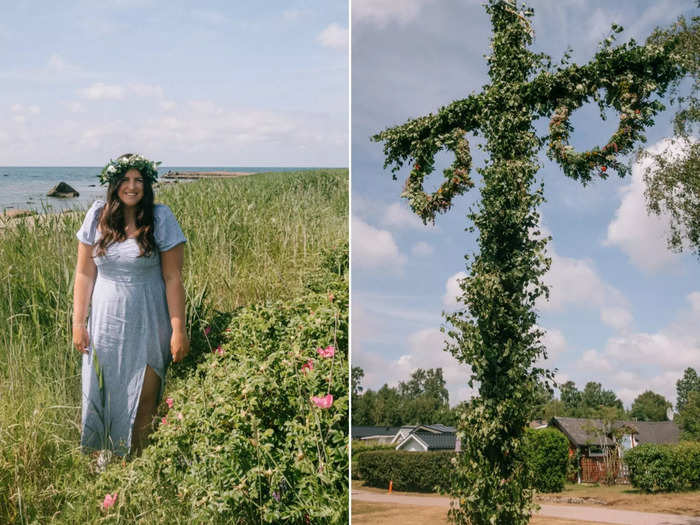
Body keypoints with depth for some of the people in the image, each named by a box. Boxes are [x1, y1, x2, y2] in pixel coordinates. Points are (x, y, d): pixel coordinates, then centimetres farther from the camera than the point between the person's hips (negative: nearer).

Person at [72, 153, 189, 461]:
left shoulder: (160, 219, -7)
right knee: (102, 391, 9)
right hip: (105, 324, 3)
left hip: (147, 326, -2)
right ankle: (106, 455, 31)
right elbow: (85, 274, 4)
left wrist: (178, 330, -11)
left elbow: (173, 278, -8)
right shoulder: (97, 216, 0)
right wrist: (79, 323, 1)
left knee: (142, 399, 3)